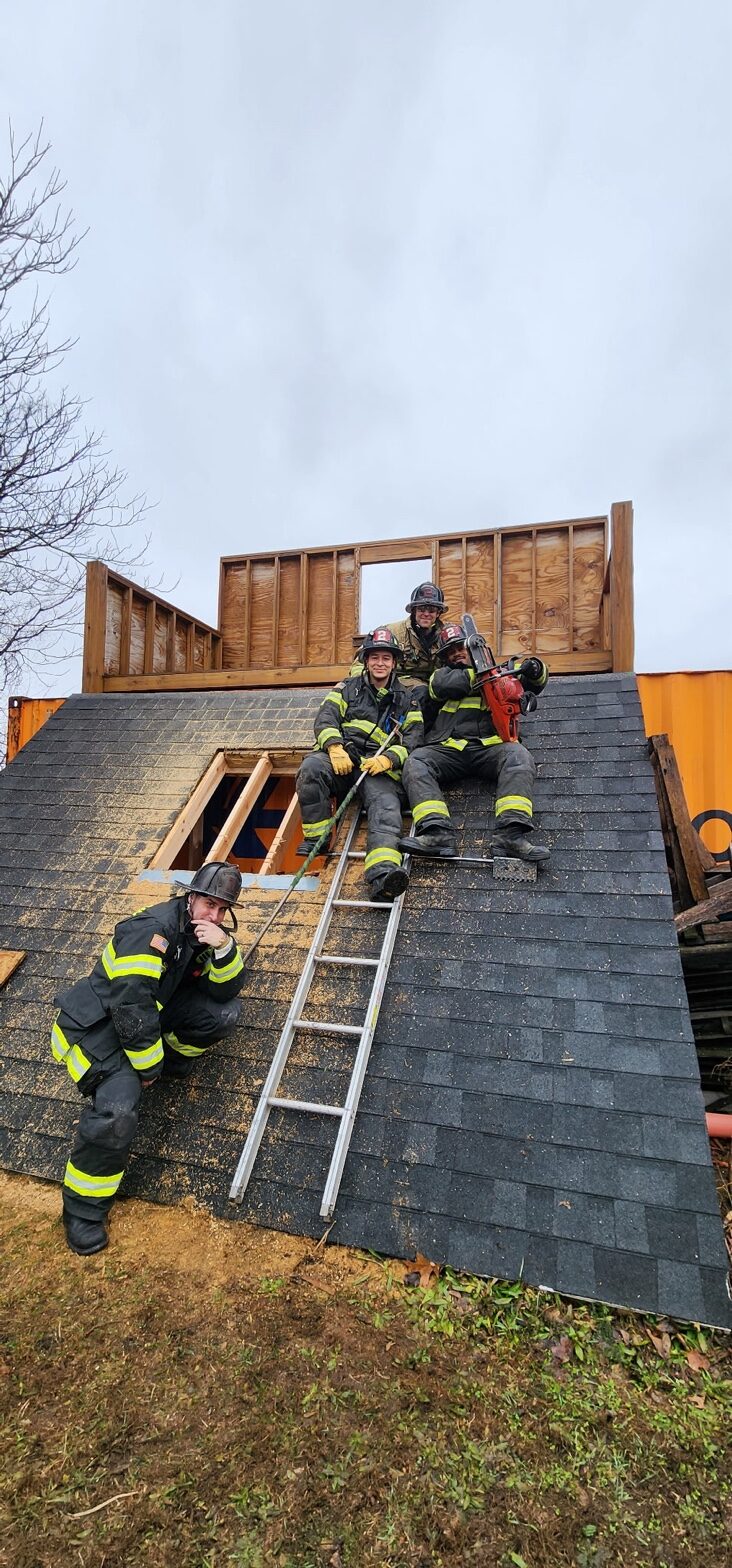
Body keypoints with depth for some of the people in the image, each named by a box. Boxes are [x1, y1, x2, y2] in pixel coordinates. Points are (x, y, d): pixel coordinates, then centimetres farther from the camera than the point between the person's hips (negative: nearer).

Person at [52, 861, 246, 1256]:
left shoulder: (203, 931, -2)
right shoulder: (153, 930, -28)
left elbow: (226, 990, -4)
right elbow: (131, 1007, -29)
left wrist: (224, 947, -24)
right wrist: (147, 1065, -16)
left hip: (150, 1012, 7)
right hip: (95, 1023, -7)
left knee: (226, 1013, -11)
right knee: (118, 1111, -26)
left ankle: (174, 1057, 14)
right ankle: (83, 1209, -1)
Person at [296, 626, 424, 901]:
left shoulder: (406, 701, 22)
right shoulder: (349, 687, 22)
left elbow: (412, 742, 9)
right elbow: (325, 717, 6)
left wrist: (386, 759, -13)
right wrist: (335, 747, -16)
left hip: (379, 768, 0)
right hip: (340, 758, 1)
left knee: (386, 807, -32)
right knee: (311, 768, -34)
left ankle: (382, 875, -55)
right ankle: (316, 840, -18)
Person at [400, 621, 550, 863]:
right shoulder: (442, 674, 27)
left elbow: (536, 682, 18)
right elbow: (443, 685, 1)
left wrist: (533, 668, -6)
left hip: (490, 746, 0)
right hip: (448, 749, 1)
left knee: (518, 756, -31)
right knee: (416, 763, -27)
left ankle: (511, 834, -45)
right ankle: (436, 833, -42)